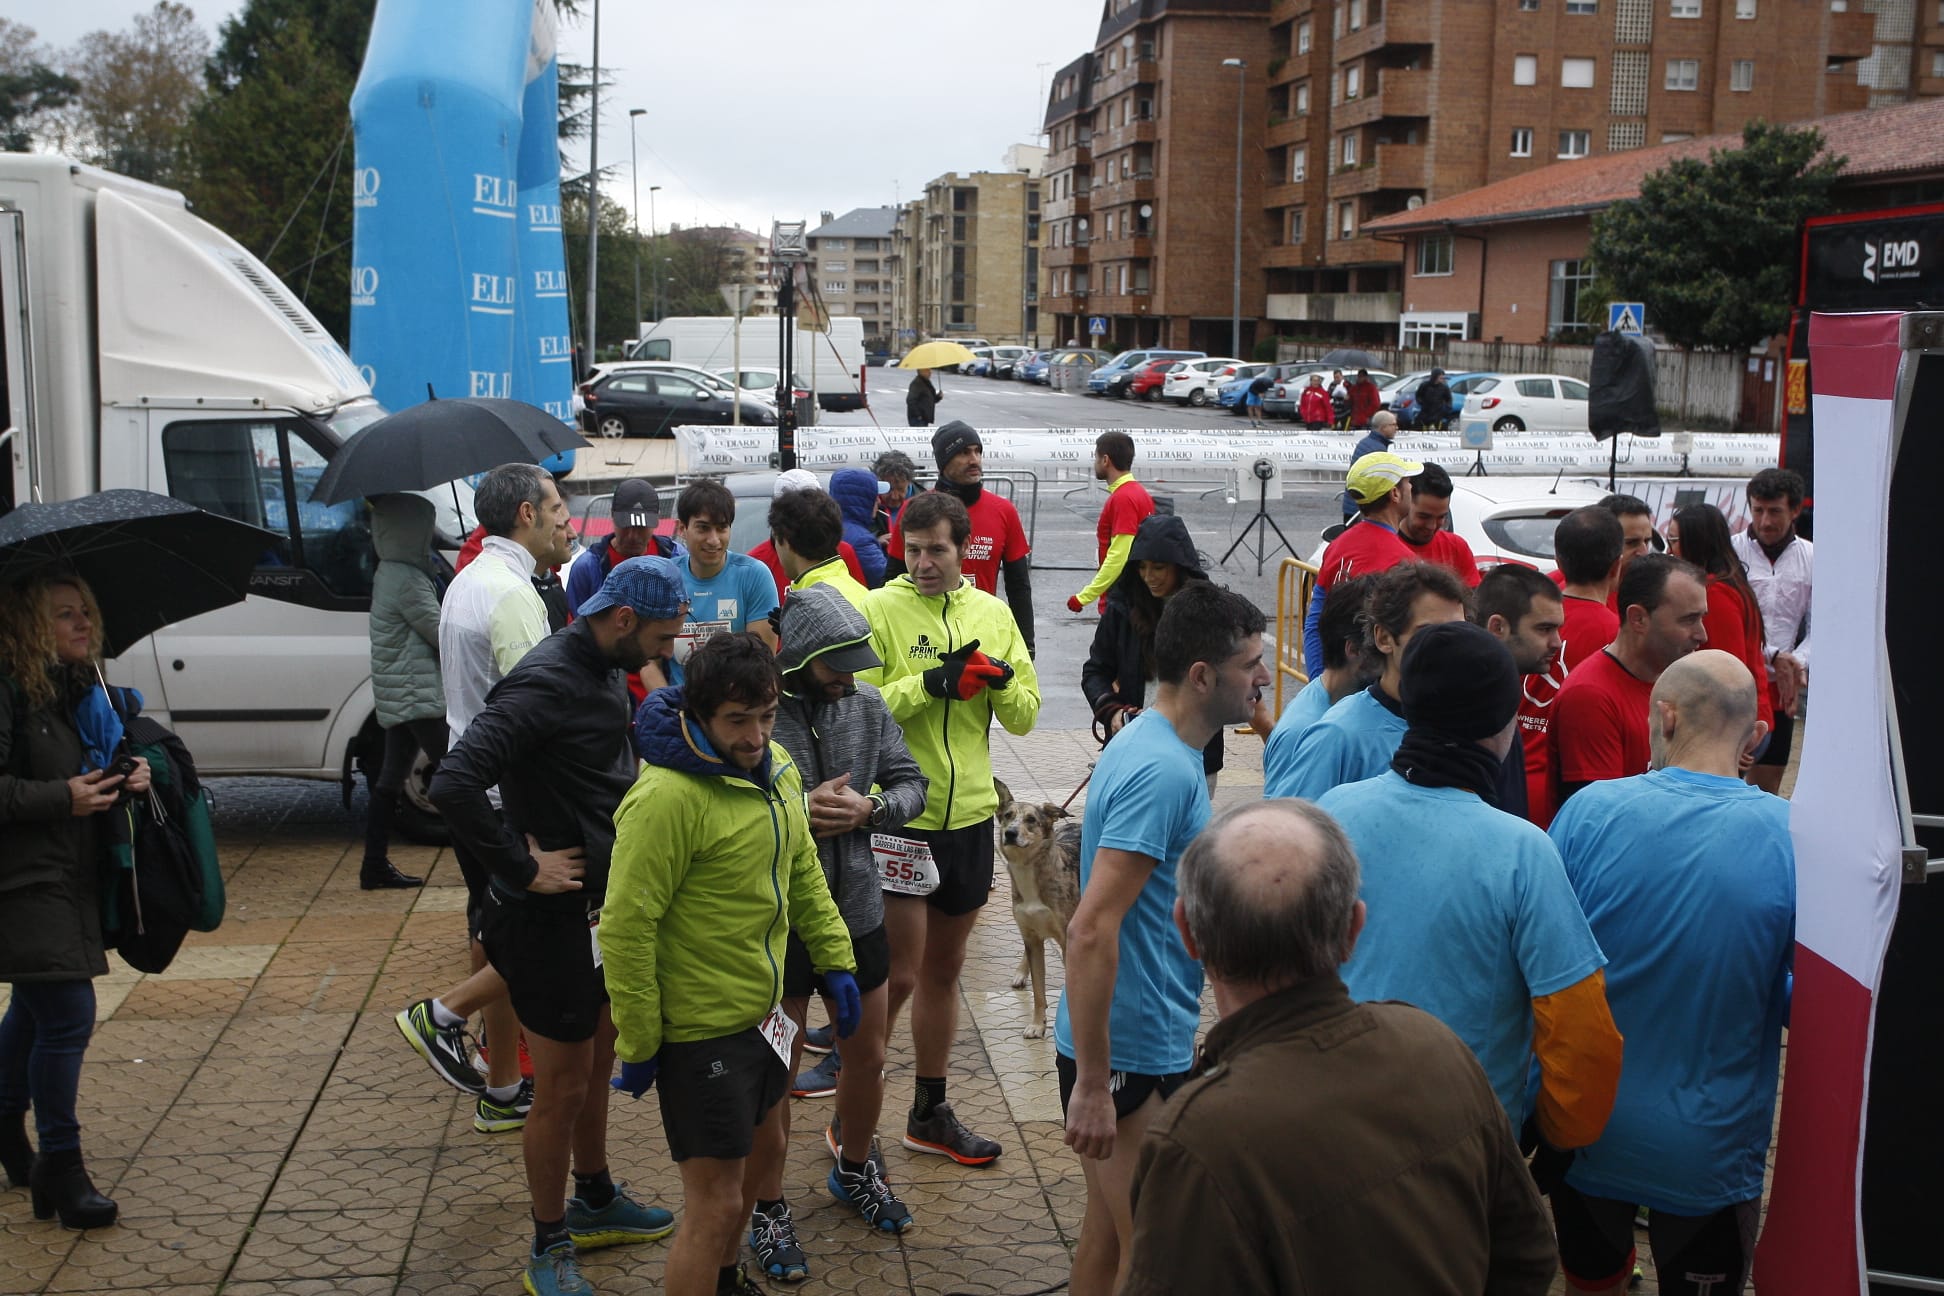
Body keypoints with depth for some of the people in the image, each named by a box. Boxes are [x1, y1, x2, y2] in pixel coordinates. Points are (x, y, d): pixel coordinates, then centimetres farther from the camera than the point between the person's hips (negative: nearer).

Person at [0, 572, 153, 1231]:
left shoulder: (83, 689, 10)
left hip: (72, 875, 9)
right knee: (68, 1015, -11)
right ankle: (60, 1168, -1)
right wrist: (62, 797, -22)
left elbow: (100, 763, 24)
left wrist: (135, 772, 3)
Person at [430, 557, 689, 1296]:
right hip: (551, 919, -9)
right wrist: (524, 868, -24)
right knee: (562, 1088, 4)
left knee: (596, 1067, 23)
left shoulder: (606, 673, 5)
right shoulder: (547, 682, -24)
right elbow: (454, 786, -34)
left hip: (603, 907, 9)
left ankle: (595, 1203, 42)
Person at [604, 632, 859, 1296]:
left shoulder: (776, 769, 0)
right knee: (714, 1202, -2)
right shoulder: (667, 796, -26)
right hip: (697, 1030, -9)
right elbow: (625, 929, -23)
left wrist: (835, 960, 10)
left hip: (759, 1012, 9)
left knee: (763, 1151, 26)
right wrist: (637, 1044, -18)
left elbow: (802, 869, 15)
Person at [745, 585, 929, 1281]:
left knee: (867, 1055, 20)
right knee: (777, 1074, 9)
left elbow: (910, 784, 4)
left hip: (858, 915, 5)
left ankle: (856, 1170, 46)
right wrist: (800, 811, -26)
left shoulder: (866, 705, -1)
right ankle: (768, 1210, 28)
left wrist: (868, 808, -15)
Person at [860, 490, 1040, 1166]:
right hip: (900, 816, -5)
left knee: (943, 970, 16)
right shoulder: (878, 609, -8)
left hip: (969, 814, 5)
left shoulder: (992, 613, 7)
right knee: (899, 974, -1)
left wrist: (1000, 679, -13)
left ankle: (930, 1112, 29)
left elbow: (1025, 716, 7)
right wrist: (932, 684, -24)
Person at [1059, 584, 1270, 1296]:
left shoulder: (1156, 745, 8)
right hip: (1131, 1053, -9)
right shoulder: (1161, 771, -23)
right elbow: (1092, 929, -28)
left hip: (1150, 1041, 9)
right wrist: (1092, 1084, -26)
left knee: (1112, 1229, 20)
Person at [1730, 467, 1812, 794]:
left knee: (1768, 785, 11)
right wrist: (1773, 656, -15)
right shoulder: (1731, 552, -7)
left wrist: (1797, 665, -10)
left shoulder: (1812, 558, 6)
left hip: (1780, 688, 4)